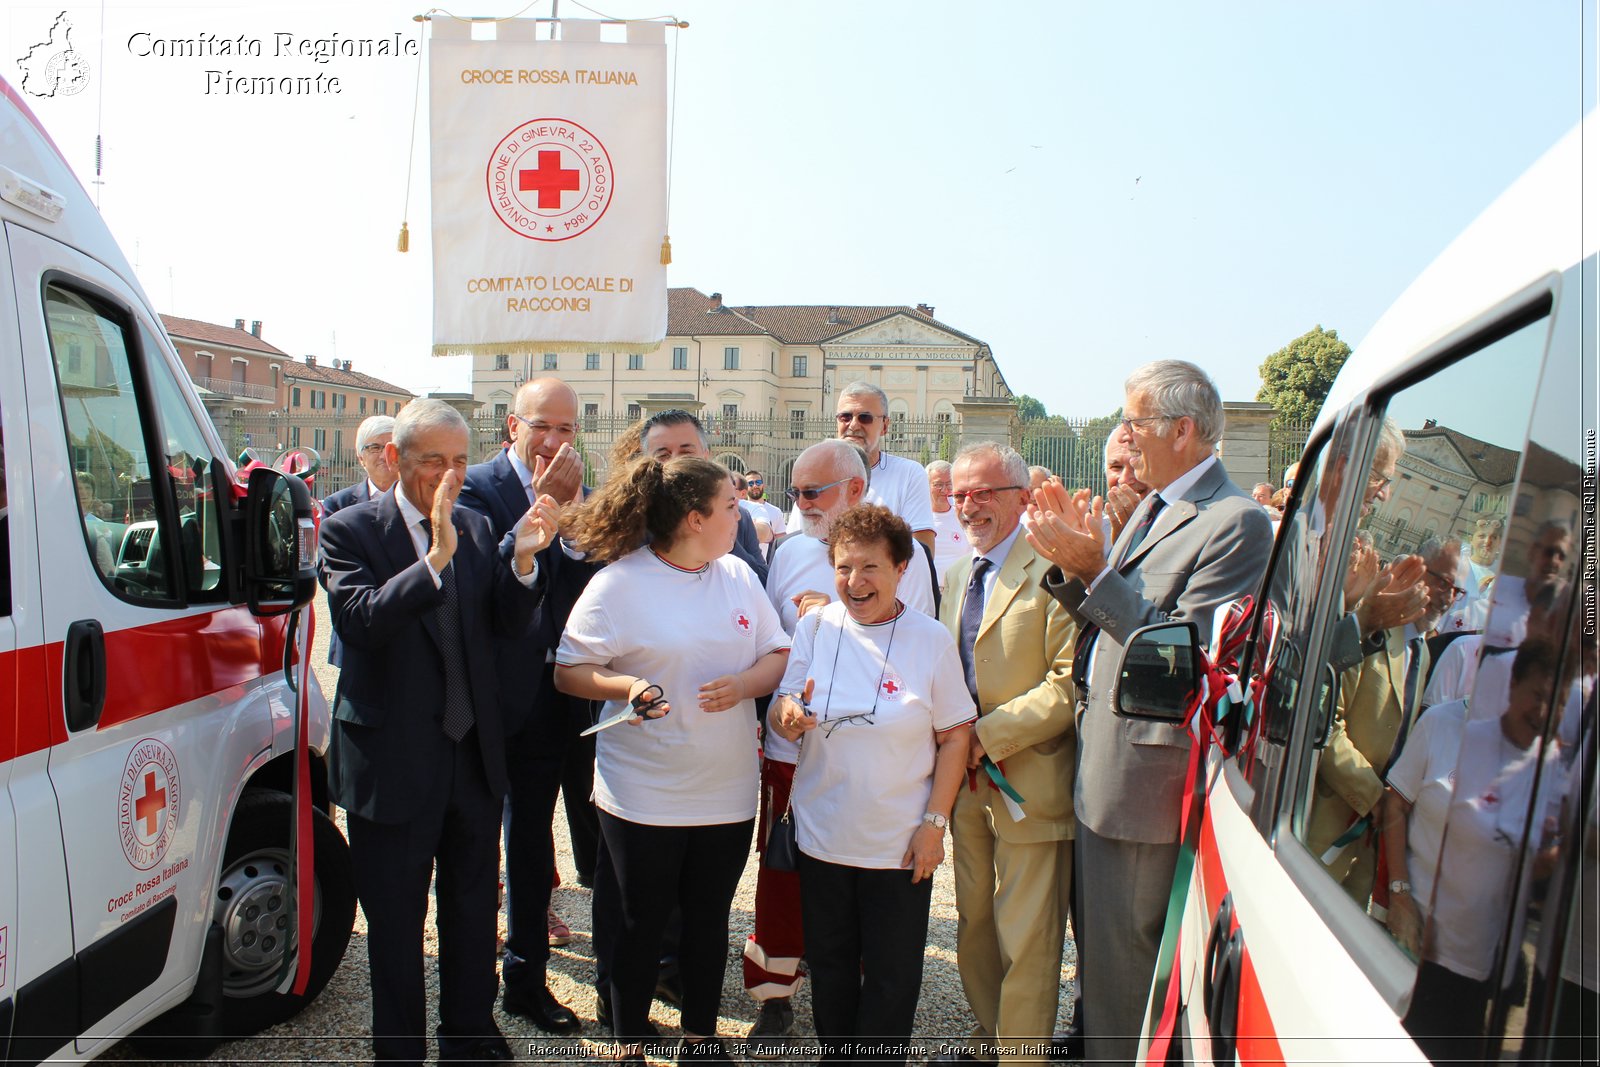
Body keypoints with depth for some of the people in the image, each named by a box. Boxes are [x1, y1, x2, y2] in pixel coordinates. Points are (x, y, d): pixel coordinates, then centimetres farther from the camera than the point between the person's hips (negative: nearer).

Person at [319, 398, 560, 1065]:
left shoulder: (476, 529, 4)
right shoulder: (350, 530, -9)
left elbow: (506, 623, -2)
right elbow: (358, 621, -24)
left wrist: (522, 559, -21)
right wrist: (435, 559, -35)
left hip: (474, 755, 5)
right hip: (393, 762, -4)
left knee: (474, 908, 19)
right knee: (395, 920, 12)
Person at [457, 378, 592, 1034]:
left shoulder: (581, 490, 7)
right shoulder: (479, 487, -7)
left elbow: (601, 574, -6)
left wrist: (574, 502, -16)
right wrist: (542, 506, -22)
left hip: (587, 685, 4)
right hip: (525, 693, -4)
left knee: (599, 831, 13)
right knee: (527, 838, 9)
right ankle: (525, 978, 25)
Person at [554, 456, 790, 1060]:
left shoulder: (738, 576, 3)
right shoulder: (619, 582, -10)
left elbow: (779, 654, 6)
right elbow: (568, 671, -9)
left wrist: (743, 684, -15)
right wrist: (626, 686, -27)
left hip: (726, 790, 4)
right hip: (643, 796, -4)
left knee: (709, 916, 16)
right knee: (642, 920, 10)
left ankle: (700, 1036, 36)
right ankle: (629, 1044, 31)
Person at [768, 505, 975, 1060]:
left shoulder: (931, 639, -8)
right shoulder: (816, 627, -3)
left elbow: (956, 736, -5)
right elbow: (778, 715, 0)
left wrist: (935, 822, -9)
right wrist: (787, 714, -24)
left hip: (900, 843, -2)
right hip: (823, 836, 2)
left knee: (891, 975, 10)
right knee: (830, 962, 18)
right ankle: (835, 1052, 39)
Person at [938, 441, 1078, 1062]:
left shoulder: (1052, 571, -13)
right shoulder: (956, 575, 13)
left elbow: (1070, 683, -18)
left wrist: (989, 735, -18)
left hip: (1028, 781, -8)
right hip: (968, 779, 8)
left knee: (1025, 939, 2)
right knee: (975, 922, 19)